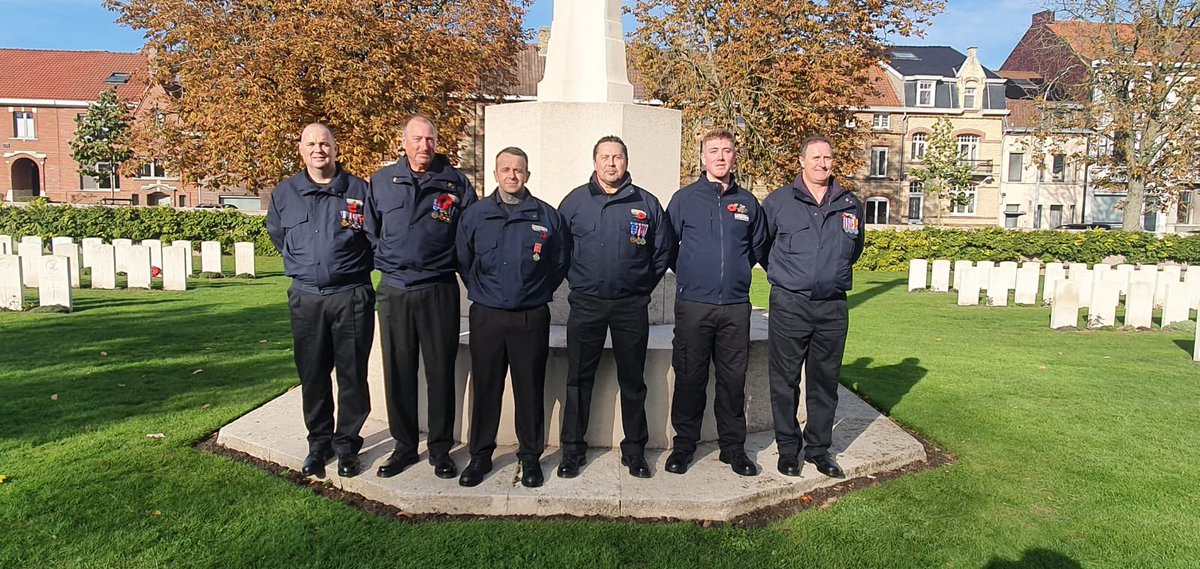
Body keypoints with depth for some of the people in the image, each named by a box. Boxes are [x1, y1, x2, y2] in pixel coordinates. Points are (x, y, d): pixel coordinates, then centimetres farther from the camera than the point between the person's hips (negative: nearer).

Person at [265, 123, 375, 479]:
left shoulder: (359, 190, -1)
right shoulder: (284, 193, 8)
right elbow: (277, 236, 24)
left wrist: (354, 267, 5)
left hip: (351, 297, -2)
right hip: (305, 298, 3)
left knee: (352, 375, 2)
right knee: (312, 375, 9)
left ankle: (347, 444, 16)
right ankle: (319, 443, 24)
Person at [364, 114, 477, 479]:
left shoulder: (455, 183, 3)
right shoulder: (381, 182, 8)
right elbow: (369, 231, 17)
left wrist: (464, 271, 2)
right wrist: (382, 263, 8)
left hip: (439, 291, -2)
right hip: (393, 291, 2)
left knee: (441, 372, 3)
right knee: (397, 372, 8)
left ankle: (440, 449, 17)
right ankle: (404, 446, 22)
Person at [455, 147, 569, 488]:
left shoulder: (547, 216, 3)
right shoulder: (475, 215, 5)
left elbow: (561, 263, 10)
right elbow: (463, 261, 14)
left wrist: (539, 293, 8)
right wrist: (482, 292, 11)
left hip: (532, 319, -1)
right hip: (486, 317, 1)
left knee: (530, 389, 6)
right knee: (484, 388, 8)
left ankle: (530, 457, 20)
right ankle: (480, 456, 22)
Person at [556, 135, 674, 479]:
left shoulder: (646, 203, 4)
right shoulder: (575, 201, 3)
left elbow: (663, 252, 10)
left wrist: (642, 288, 8)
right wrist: (577, 282, 7)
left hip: (631, 307, 0)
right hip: (585, 305, 0)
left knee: (633, 381, 9)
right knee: (578, 380, 5)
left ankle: (634, 451, 21)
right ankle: (572, 450, 17)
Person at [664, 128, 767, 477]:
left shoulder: (747, 202, 10)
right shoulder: (684, 199, 2)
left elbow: (758, 246, 23)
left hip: (736, 306, 2)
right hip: (693, 305, -2)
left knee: (734, 379, 8)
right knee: (690, 378, 5)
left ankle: (733, 446, 21)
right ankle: (684, 445, 18)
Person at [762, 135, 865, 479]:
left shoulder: (850, 205, 10)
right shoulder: (778, 201, 0)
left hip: (833, 306, 3)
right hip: (790, 305, -3)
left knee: (825, 381, 10)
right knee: (785, 381, 3)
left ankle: (819, 448, 23)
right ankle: (788, 448, 17)